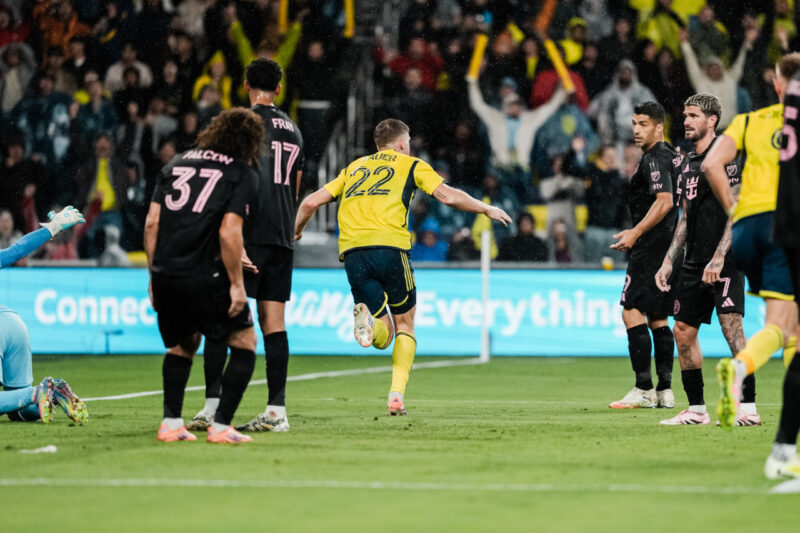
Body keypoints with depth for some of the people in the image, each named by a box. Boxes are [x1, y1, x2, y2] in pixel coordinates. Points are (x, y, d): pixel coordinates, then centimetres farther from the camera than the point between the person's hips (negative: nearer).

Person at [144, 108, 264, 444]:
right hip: (205, 276, -6)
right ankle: (221, 426, 2)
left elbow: (151, 222, 9)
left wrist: (154, 274, 15)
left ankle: (170, 423, 18)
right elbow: (229, 232, -12)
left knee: (183, 344, 27)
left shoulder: (177, 163, 15)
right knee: (244, 341, 11)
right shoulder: (241, 174, -1)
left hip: (165, 276, 6)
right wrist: (237, 284, -7)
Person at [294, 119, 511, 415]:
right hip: (389, 246, -3)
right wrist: (487, 209, 20)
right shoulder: (411, 165, 16)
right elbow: (448, 196, 6)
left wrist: (294, 234, 36)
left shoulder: (353, 168, 27)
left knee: (382, 338, 8)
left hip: (352, 252, 3)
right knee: (405, 324, 16)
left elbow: (310, 203, 21)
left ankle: (366, 316, -28)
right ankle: (397, 394, -2)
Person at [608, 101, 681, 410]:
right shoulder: (672, 156, 18)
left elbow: (665, 201, -23)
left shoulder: (655, 158, -12)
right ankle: (665, 391, 10)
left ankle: (644, 390, -14)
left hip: (652, 246, -10)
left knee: (632, 312, -11)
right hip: (668, 246, 10)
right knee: (657, 319, 12)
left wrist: (635, 233, -24)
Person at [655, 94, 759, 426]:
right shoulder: (689, 163, 17)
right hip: (694, 262, 9)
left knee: (731, 327, -16)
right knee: (683, 332, 7)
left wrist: (719, 258, -22)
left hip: (724, 262, -9)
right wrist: (669, 262, 18)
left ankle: (748, 408, -15)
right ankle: (696, 410, 14)